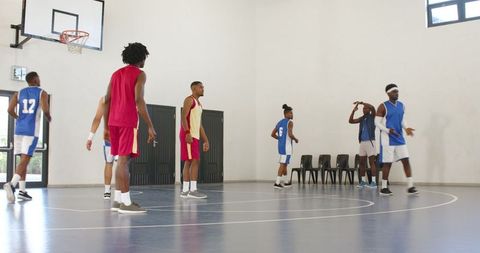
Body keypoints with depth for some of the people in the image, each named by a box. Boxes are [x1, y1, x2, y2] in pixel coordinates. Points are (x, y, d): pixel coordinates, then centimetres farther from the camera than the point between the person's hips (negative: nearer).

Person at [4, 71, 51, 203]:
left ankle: (22, 190, 14)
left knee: (23, 159, 13)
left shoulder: (19, 93, 14)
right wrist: (49, 118, 8)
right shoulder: (42, 93, 1)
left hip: (19, 129, 5)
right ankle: (12, 184, -30)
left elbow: (10, 110, 2)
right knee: (25, 159, -9)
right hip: (31, 130, -5)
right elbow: (45, 110, -13)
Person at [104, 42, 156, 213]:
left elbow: (107, 101, 15)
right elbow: (139, 101, -15)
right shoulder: (139, 74, -3)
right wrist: (150, 127, -14)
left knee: (121, 160, 13)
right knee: (124, 160, -9)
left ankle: (117, 200, 15)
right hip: (128, 122, -7)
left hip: (114, 122, 7)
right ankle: (126, 202, -7)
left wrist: (106, 126, 18)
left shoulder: (116, 74, 18)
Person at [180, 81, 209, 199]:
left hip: (195, 136, 9)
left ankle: (185, 190, 11)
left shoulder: (199, 104, 23)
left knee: (189, 162, 8)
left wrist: (205, 140, 21)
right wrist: (187, 133, -28)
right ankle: (192, 190, -14)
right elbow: (183, 117, -16)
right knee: (195, 161, -13)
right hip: (188, 135, -9)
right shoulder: (189, 100, -4)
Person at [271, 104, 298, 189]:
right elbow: (290, 134, -22)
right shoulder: (289, 122, -10)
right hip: (287, 145, -8)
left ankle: (286, 181, 29)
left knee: (284, 163, 18)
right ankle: (277, 183, -10)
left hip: (281, 145, 8)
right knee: (283, 164, -7)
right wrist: (296, 139, -4)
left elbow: (273, 134, 14)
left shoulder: (279, 122, 13)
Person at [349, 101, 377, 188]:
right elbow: (350, 121, 11)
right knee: (362, 162, 7)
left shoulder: (372, 116, -1)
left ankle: (374, 181, -8)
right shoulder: (362, 118, 14)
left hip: (370, 141, -6)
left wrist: (361, 102, -15)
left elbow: (372, 107, -19)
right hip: (362, 142, 6)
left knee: (372, 162, -8)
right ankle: (363, 181, 14)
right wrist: (354, 111, 0)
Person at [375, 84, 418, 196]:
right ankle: (384, 188, 10)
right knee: (387, 163, -1)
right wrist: (388, 130, -24)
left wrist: (406, 128, -4)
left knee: (406, 160, -1)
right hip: (388, 139, -6)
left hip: (400, 139, 6)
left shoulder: (401, 105, 10)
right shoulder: (383, 106, -8)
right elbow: (377, 122, -9)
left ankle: (410, 187, 3)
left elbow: (402, 120, 17)